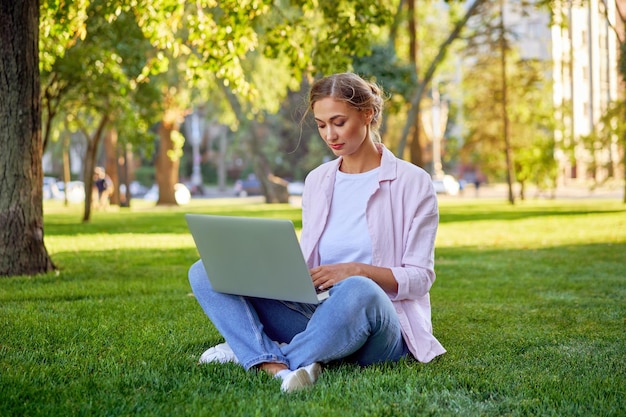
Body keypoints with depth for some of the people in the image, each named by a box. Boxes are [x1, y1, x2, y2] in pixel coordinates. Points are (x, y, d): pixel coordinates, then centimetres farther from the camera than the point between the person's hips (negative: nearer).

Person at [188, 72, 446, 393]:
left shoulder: (412, 182, 0)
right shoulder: (317, 181, 14)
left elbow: (420, 277, -4)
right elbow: (307, 264, 16)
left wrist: (357, 270, -20)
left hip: (381, 326, -5)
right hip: (317, 313, 5)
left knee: (358, 290, -42)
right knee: (205, 272, -12)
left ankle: (253, 353, -20)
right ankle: (281, 369, -34)